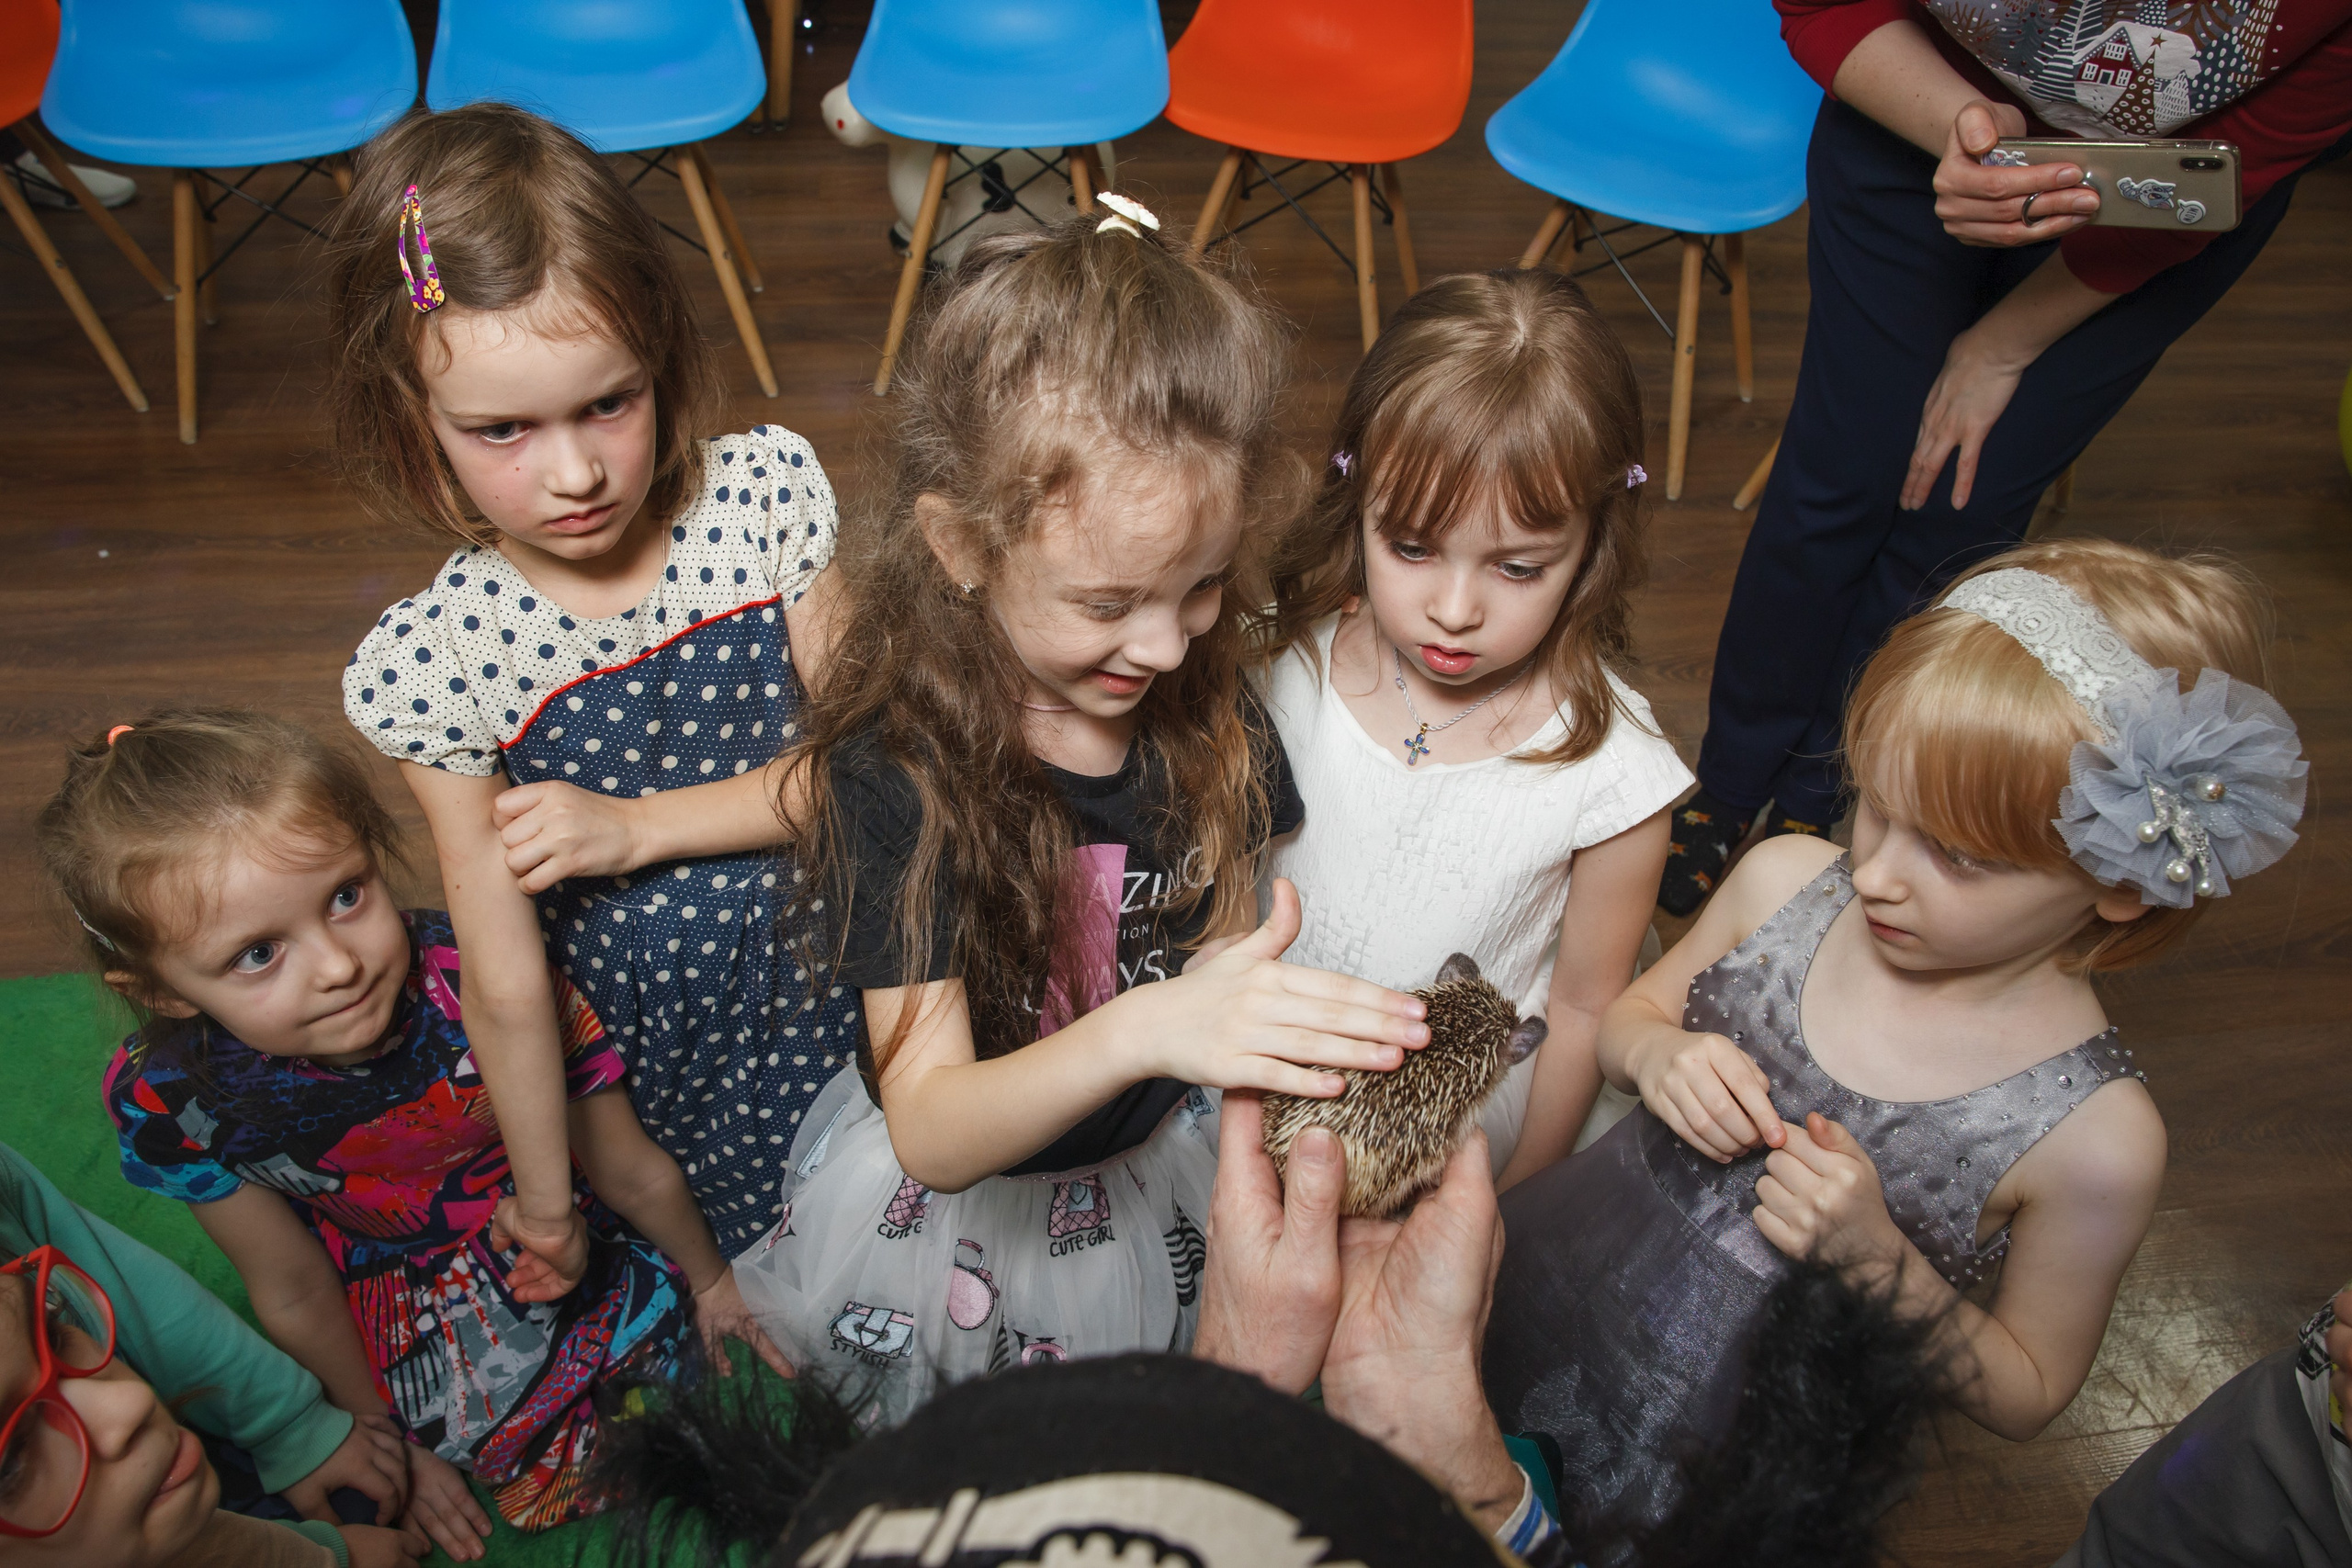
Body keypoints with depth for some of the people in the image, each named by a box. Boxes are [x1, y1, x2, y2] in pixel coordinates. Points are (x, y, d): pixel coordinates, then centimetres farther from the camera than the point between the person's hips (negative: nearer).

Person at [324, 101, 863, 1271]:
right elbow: (507, 991, -8)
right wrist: (544, 1204, 2)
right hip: (697, 1061, -1)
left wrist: (636, 828, -18)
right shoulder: (428, 663, -16)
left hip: (878, 975, 1)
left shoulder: (765, 492, -13)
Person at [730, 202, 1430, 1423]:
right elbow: (931, 1134, -27)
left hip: (1167, 1153, 5)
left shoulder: (1209, 711, -8)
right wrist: (1143, 1029, -42)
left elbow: (1229, 954, 6)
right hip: (961, 1196, -4)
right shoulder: (896, 774, -22)